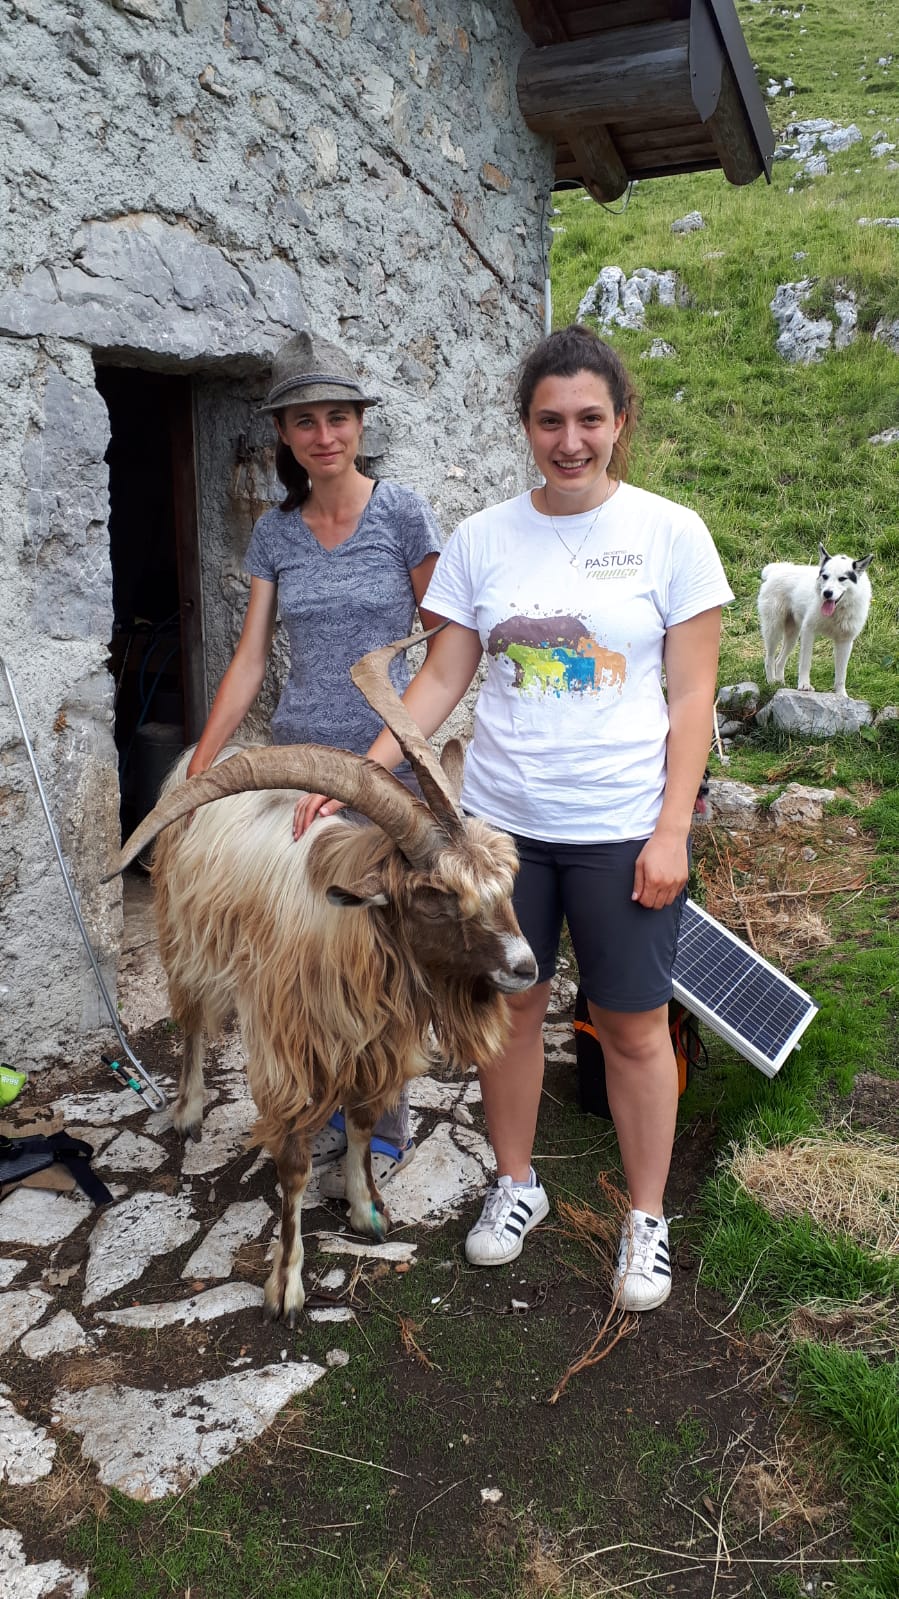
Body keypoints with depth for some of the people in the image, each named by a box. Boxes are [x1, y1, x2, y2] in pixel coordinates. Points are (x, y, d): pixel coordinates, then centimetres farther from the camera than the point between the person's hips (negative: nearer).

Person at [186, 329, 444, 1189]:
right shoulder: (274, 532, 7)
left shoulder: (402, 513, -4)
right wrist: (196, 773, 0)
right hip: (296, 755, 4)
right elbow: (249, 660, 5)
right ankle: (333, 1111, 27)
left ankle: (385, 1132, 20)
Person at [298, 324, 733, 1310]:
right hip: (501, 821, 3)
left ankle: (647, 1218, 29)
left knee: (633, 1028, 8)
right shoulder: (483, 538, 2)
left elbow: (691, 697, -4)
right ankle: (516, 1184, 37)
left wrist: (671, 830, -10)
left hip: (622, 829, -2)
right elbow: (441, 681, 3)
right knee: (509, 1007, 14)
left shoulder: (669, 533, -4)